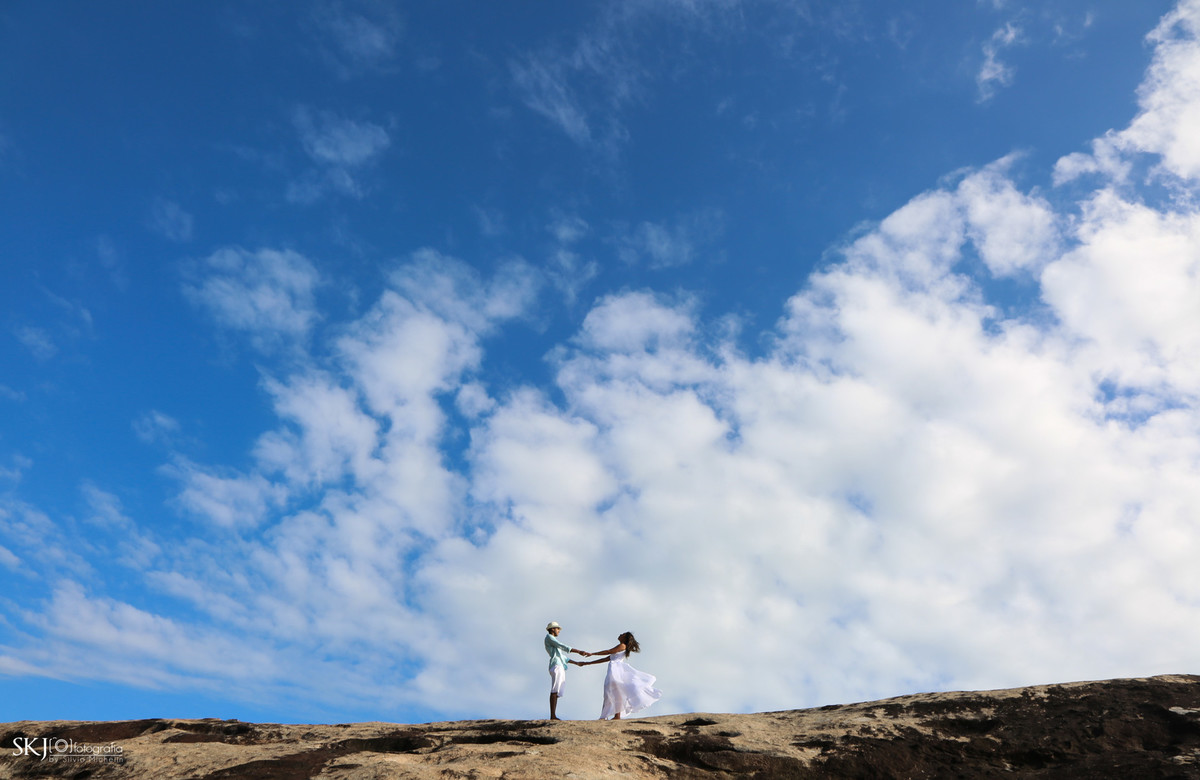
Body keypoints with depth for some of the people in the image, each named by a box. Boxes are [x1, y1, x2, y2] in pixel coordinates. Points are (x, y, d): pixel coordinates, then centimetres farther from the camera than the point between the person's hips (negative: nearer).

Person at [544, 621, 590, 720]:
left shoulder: (553, 641, 30)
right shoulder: (549, 637, 2)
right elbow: (563, 646, -9)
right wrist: (579, 651, -12)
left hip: (561, 667, 10)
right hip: (556, 666, -10)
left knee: (557, 692, 2)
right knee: (555, 691, -17)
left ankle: (554, 716, -2)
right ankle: (553, 716, -24)